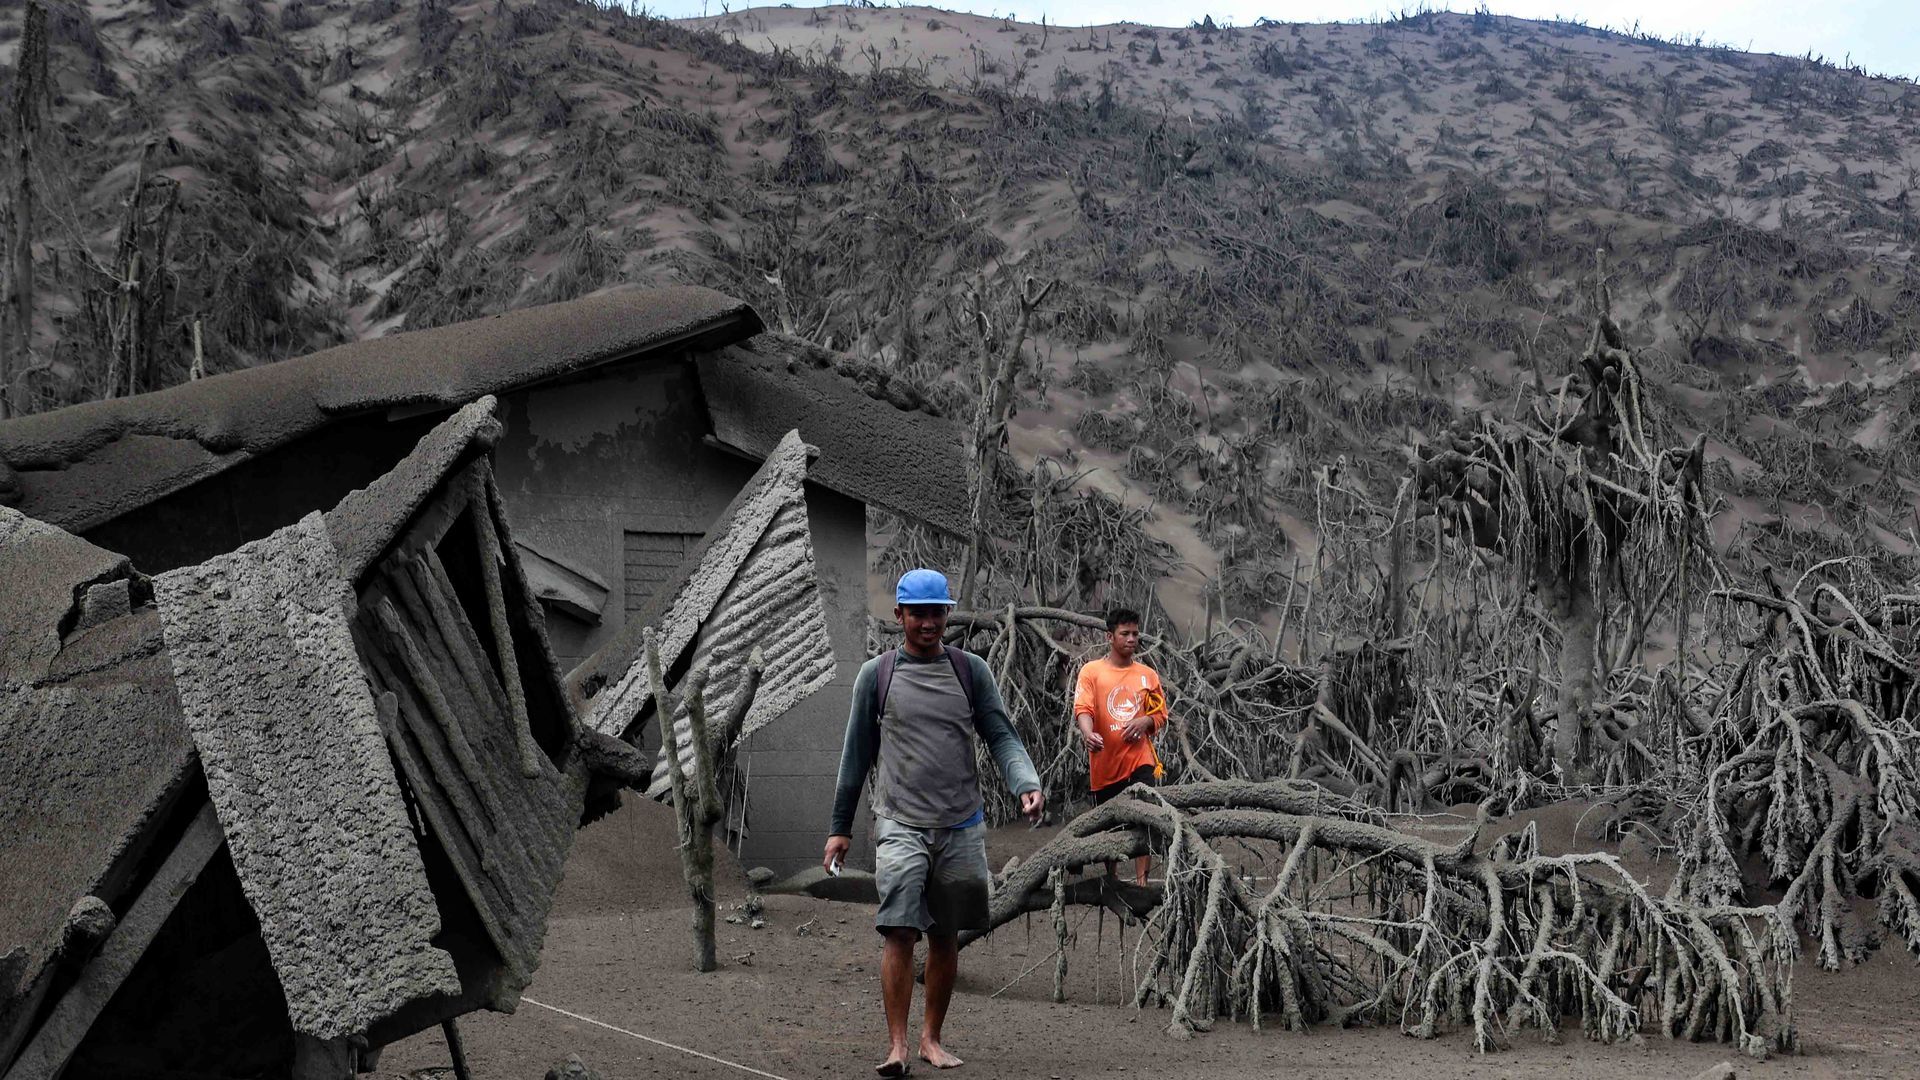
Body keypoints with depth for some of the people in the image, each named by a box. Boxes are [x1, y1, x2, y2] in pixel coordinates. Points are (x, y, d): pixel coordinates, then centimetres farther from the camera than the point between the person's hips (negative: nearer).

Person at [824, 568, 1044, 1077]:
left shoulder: (970, 671, 7)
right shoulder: (876, 675, 4)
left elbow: (1001, 736, 2)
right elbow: (857, 754, 9)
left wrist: (1027, 784, -17)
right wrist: (840, 828, 9)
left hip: (961, 826, 2)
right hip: (900, 825, -2)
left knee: (945, 937, 8)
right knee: (899, 933, -14)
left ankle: (931, 1038, 20)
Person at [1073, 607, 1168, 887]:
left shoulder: (1148, 675, 11)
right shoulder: (1091, 671, 1)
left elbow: (1160, 715, 16)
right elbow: (1083, 708, -11)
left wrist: (1145, 721, -8)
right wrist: (1088, 734, -32)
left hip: (1140, 759, 1)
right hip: (1104, 762, -1)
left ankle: (1141, 881, -14)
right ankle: (1110, 879, 29)